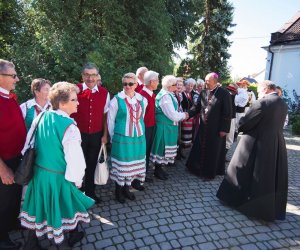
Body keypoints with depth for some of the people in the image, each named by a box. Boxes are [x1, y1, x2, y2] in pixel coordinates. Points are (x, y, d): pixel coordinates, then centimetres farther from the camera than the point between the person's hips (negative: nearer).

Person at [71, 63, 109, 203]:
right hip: (78, 134, -2)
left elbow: (105, 115, 5)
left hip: (96, 135, 3)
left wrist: (105, 135, 4)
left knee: (92, 164, 17)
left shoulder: (104, 93, -2)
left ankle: (90, 192, 36)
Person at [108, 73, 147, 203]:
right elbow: (110, 120, -2)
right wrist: (114, 137, 2)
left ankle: (126, 188, 34)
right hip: (121, 138, -4)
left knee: (133, 164, 14)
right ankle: (119, 190, 27)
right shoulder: (117, 100, -9)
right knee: (121, 164, 6)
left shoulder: (142, 100, 3)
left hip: (138, 138, 4)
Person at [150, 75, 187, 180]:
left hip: (168, 126, 10)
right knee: (162, 148, 2)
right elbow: (173, 115, -22)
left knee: (165, 148, 17)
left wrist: (181, 115, 2)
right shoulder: (165, 96, -20)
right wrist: (184, 115, -7)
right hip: (165, 126, -10)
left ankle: (160, 167, 30)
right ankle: (158, 170, 17)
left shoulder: (168, 94, 11)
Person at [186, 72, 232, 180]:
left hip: (216, 128, -4)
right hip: (203, 127, 5)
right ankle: (198, 168, 33)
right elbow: (197, 108, 7)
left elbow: (227, 113, -11)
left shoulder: (224, 93, -11)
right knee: (200, 149, 14)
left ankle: (209, 172, 25)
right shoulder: (203, 93, 4)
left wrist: (224, 129, -13)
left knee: (213, 151, 9)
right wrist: (188, 114, -10)